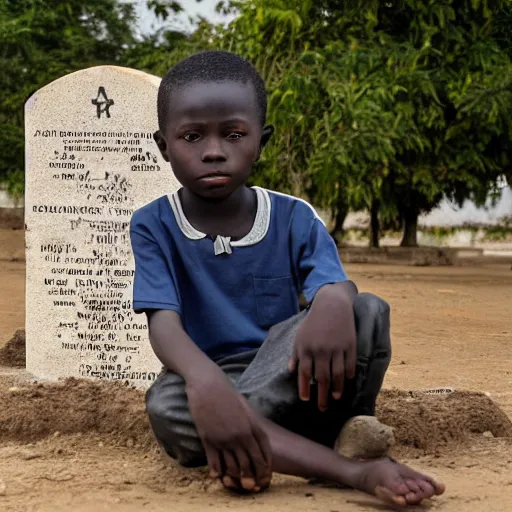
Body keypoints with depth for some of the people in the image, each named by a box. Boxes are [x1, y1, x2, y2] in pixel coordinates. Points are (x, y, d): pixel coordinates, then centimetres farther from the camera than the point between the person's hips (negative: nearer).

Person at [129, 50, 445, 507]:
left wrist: (334, 304, -47)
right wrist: (204, 380, -44)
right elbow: (164, 326, -20)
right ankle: (353, 470, -37)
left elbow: (336, 284, -18)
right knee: (167, 407, -38)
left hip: (293, 388, 1)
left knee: (366, 311, -26)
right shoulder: (153, 227, -5)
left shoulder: (295, 219, -1)